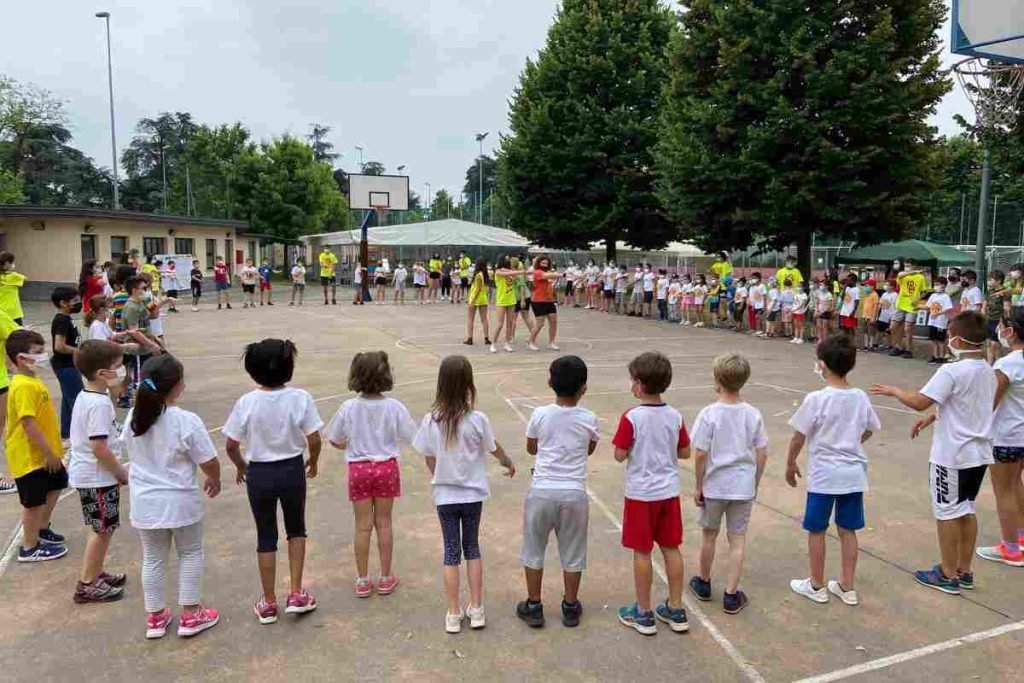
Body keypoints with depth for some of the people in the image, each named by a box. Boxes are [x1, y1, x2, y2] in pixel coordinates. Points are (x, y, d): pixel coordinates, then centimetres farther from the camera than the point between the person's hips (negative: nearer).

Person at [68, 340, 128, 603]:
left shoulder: (85, 396, 7)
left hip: (86, 473, 10)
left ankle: (96, 574, 33)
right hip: (98, 476, -10)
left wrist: (116, 468, 18)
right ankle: (87, 585, 15)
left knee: (102, 528, 20)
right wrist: (121, 472, -13)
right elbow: (99, 448, -26)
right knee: (102, 529, 3)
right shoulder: (99, 404, -24)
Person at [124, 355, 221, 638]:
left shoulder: (133, 418, -5)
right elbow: (209, 462, -14)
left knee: (152, 559, 18)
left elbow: (132, 453, 12)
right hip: (181, 501, -4)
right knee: (190, 554, 16)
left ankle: (155, 617, 30)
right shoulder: (187, 421, -21)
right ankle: (190, 615, 22)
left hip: (144, 502, 5)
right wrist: (214, 481, 7)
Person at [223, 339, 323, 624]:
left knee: (266, 536, 15)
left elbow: (231, 445, -7)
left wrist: (241, 466, 12)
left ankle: (268, 603, 26)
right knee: (296, 529, 22)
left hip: (259, 473, 0)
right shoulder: (300, 398, -15)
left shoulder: (246, 402, -13)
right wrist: (313, 461, 8)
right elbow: (314, 440, -13)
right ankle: (296, 595, 21)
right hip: (292, 470, 0)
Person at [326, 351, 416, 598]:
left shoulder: (349, 408, -12)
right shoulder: (394, 407, -14)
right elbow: (409, 436, -8)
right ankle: (385, 578, 22)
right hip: (386, 467, 0)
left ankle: (363, 580, 20)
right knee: (384, 523, 12)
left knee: (363, 526, 10)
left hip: (359, 468, 0)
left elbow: (334, 440, -2)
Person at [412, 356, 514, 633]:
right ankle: (476, 609, 22)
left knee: (451, 551, 12)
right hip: (473, 493, 0)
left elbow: (430, 459, -2)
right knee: (472, 547, 17)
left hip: (444, 495, 0)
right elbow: (494, 449, 0)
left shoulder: (430, 420, -13)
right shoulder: (478, 420, -16)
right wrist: (508, 463, 21)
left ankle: (453, 614, 17)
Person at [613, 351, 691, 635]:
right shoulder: (675, 416, -3)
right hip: (669, 491, 5)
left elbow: (620, 455, -15)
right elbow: (685, 452, 6)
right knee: (671, 548, 14)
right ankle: (676, 611, 25)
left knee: (642, 552, 7)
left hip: (641, 493, -5)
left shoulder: (632, 417, -18)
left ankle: (643, 614, 18)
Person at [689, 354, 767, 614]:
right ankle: (731, 595, 15)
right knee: (737, 540, 10)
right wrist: (755, 483, 11)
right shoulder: (753, 414, -5)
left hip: (714, 485, -2)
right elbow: (762, 453, -1)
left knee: (709, 535, 16)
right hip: (743, 486, 2)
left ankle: (703, 584, 34)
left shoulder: (709, 414, -15)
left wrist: (698, 486, -3)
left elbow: (700, 454, -14)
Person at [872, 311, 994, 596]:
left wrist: (893, 391, -8)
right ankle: (964, 571, 27)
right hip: (979, 453, 8)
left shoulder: (952, 371, -21)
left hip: (951, 455, -8)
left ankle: (948, 575, 15)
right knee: (966, 510, 17)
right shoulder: (989, 372, 5)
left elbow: (919, 402, -24)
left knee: (947, 512, 5)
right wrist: (930, 418, 18)